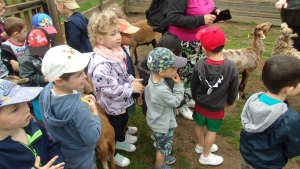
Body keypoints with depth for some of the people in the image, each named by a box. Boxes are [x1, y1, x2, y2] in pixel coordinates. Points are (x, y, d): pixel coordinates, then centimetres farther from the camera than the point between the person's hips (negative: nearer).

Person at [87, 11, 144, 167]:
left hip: (121, 102, 8)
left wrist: (132, 80, -7)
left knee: (123, 122, 31)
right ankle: (112, 154, 45)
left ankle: (120, 141, 60)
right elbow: (112, 90, -33)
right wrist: (132, 88, -22)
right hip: (112, 106, -8)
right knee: (113, 129, 17)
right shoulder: (101, 64, -37)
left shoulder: (114, 52, -7)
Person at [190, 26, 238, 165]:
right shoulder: (231, 67, -26)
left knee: (199, 125, 26)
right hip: (217, 108, -2)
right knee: (212, 130, 19)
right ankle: (205, 156, 38)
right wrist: (229, 101, 9)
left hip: (200, 104, 2)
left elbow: (193, 85, -7)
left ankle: (200, 146, 52)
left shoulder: (200, 64, -22)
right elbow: (233, 90, -11)